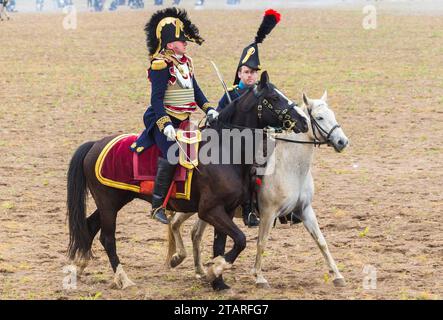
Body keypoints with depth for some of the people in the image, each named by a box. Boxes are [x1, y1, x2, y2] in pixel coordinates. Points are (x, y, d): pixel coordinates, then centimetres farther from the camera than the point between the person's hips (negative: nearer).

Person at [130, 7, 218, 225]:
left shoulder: (185, 62, 14)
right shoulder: (161, 65, -12)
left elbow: (195, 90, 23)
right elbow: (156, 99, -17)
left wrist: (209, 109, 7)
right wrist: (165, 125, -26)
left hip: (184, 120, 9)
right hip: (164, 119, -9)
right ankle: (157, 205, -21)